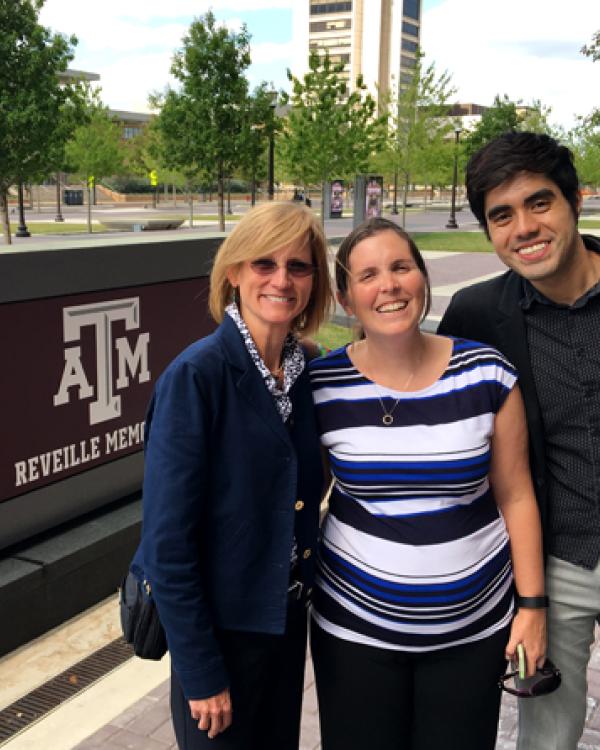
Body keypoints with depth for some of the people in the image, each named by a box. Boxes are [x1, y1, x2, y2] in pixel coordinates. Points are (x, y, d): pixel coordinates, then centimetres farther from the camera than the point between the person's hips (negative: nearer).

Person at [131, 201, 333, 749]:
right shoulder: (195, 377, -21)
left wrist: (305, 586, 4)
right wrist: (200, 673, -16)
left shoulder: (307, 371, -2)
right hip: (220, 627, -6)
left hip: (287, 618, 6)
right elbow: (167, 540, -19)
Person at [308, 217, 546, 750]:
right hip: (354, 626, 0)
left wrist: (532, 603, -1)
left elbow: (515, 496, -1)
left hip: (473, 628, 1)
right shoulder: (322, 386, -10)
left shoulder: (487, 376, -9)